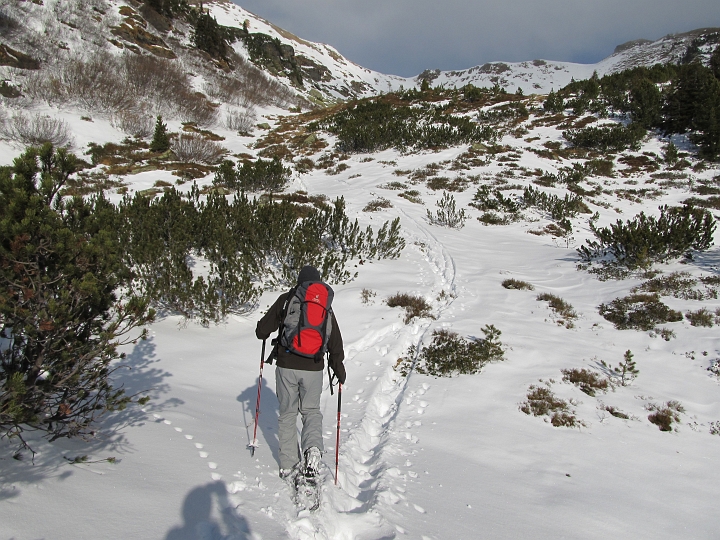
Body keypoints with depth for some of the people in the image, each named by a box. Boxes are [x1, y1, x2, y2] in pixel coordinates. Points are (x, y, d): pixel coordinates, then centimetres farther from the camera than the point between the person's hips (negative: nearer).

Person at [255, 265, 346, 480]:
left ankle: (289, 465, 15)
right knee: (311, 411, 16)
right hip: (313, 368, 1)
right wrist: (339, 369, 17)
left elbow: (262, 330, 1)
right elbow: (335, 341, 8)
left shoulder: (286, 299, 0)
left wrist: (263, 333, 25)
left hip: (286, 366, -1)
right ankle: (313, 448, -11)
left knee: (288, 414, 12)